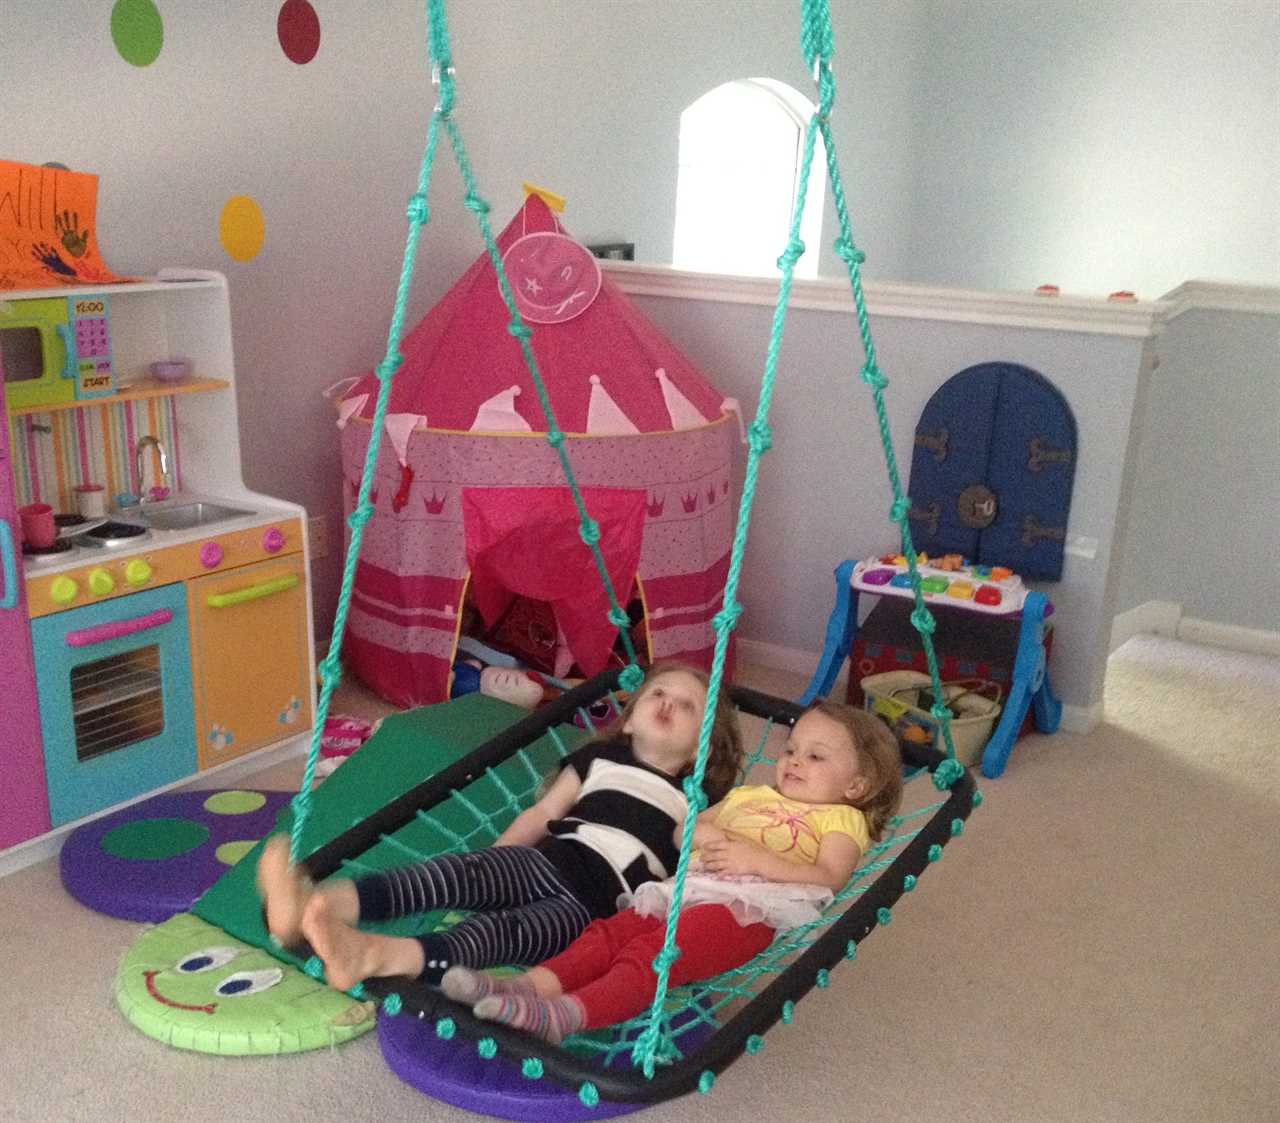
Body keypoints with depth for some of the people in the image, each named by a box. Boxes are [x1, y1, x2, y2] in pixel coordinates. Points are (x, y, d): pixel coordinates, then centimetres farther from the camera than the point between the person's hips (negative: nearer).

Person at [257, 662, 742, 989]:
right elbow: (542, 813, 23)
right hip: (547, 860, 3)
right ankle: (314, 903, -54)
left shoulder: (698, 802, 21)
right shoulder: (600, 757, 27)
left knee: (507, 930, -33)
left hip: (604, 901, -3)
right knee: (462, 873, -30)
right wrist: (490, 865, 12)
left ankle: (373, 956, -62)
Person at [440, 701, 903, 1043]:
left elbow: (829, 878, -4)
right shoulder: (750, 795, 36)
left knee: (652, 952, -30)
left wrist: (755, 857, -14)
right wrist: (704, 832, 7)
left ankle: (567, 1014, -49)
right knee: (610, 931, -18)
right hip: (688, 887, 7)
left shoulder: (840, 819, 17)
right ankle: (532, 985, -36)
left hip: (747, 904, -7)